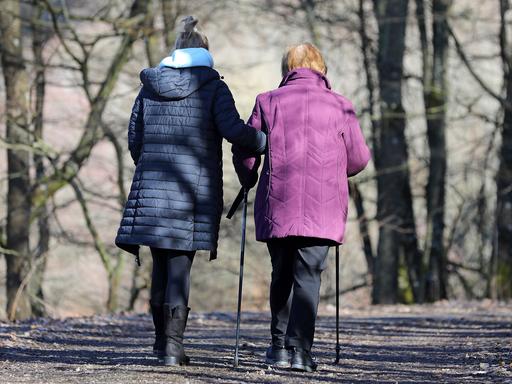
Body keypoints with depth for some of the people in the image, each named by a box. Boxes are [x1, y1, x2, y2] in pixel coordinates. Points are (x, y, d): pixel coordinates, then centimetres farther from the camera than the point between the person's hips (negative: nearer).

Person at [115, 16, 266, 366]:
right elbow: (233, 130, -15)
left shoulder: (150, 87, 10)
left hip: (152, 189, 3)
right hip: (194, 191, -3)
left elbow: (134, 139, 13)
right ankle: (172, 346, -7)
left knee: (161, 265, 13)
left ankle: (162, 339, 23)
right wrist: (269, 143, -1)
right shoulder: (213, 87, -1)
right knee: (180, 266, -2)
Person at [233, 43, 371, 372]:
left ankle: (280, 346, 19)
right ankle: (300, 350, -12)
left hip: (277, 207, 1)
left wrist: (248, 182, 28)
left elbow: (244, 152, 8)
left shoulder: (268, 102, 5)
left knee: (282, 276, 16)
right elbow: (358, 159, 9)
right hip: (323, 209, -1)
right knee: (308, 277, -2)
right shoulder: (339, 106, 4)